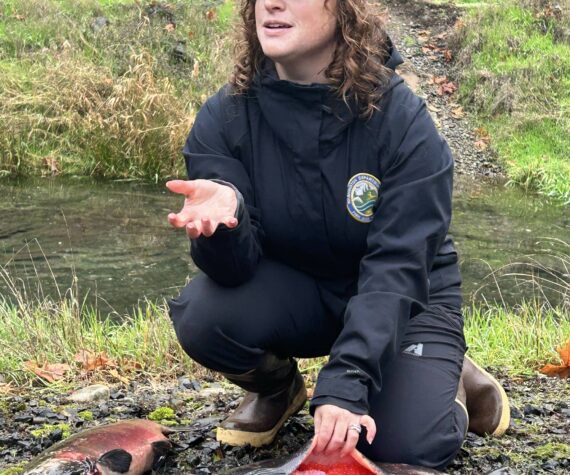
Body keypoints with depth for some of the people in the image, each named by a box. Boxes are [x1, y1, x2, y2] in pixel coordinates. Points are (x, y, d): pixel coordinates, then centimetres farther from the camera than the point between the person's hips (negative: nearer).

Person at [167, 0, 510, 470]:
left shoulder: (402, 118, -23)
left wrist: (344, 386, -37)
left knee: (408, 447, -24)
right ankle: (277, 387, 7)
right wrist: (223, 215, -44)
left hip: (405, 296, -2)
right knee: (202, 315, -28)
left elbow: (397, 269, -26)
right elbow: (237, 267, -21)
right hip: (293, 292, 2)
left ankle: (448, 380, 12)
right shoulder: (225, 117, -16)